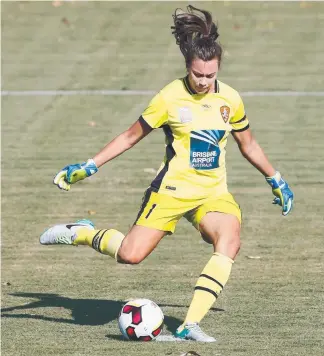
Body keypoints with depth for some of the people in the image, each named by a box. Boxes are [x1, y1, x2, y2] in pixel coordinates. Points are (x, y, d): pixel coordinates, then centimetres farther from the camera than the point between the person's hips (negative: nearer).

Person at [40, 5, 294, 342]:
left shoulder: (230, 99, 0)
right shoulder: (171, 98, -10)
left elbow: (248, 145, 17)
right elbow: (131, 136, 0)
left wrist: (276, 180, 21)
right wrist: (88, 167, -3)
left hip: (213, 191, 3)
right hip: (173, 188, -3)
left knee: (230, 240, -26)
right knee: (130, 255, -13)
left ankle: (190, 324, -25)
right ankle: (81, 233, 18)